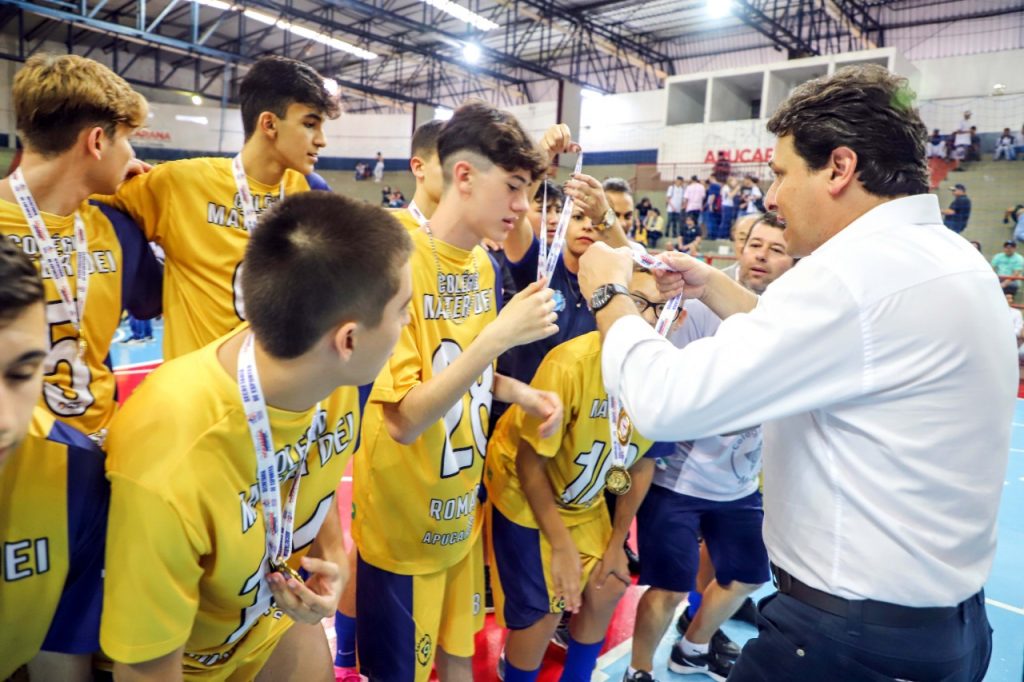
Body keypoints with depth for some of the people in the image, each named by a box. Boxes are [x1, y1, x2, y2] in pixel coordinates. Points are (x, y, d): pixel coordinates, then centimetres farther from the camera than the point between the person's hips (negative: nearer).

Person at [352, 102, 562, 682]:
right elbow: (403, 420, -26)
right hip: (405, 524, -7)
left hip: (462, 513, 7)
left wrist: (522, 393, -5)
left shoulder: (482, 265, 1)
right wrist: (497, 336, -32)